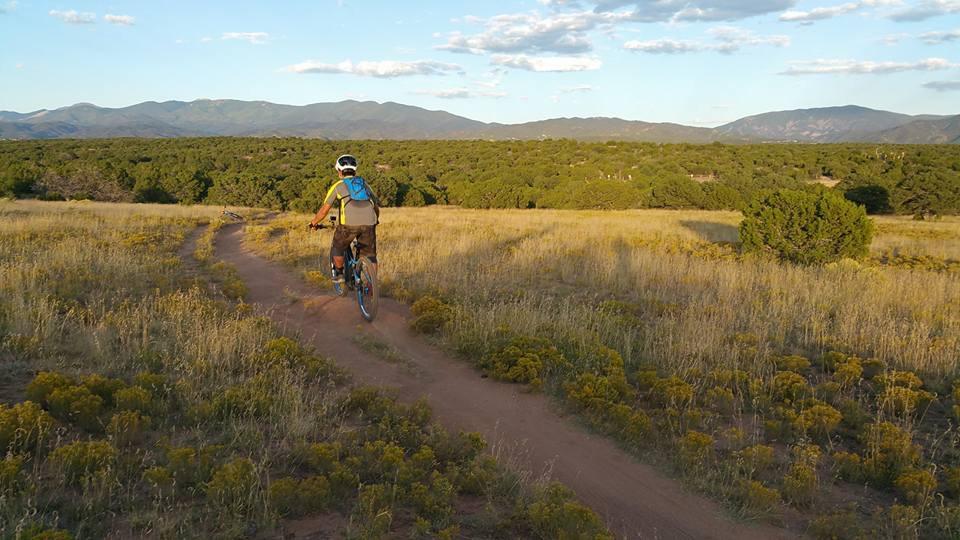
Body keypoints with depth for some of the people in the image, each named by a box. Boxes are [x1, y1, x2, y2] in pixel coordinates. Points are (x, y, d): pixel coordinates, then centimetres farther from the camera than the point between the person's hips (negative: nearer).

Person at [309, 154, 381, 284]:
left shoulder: (338, 186, 16)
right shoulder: (364, 184, 26)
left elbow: (324, 210, 15)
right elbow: (376, 206, 28)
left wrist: (314, 223, 31)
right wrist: (374, 221, 46)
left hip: (348, 223, -3)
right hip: (368, 223, 3)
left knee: (338, 247, 22)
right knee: (370, 255, 13)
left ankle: (339, 274, 28)